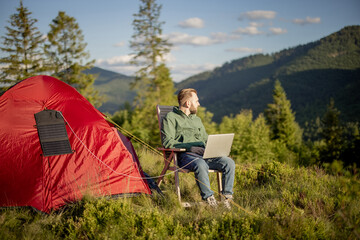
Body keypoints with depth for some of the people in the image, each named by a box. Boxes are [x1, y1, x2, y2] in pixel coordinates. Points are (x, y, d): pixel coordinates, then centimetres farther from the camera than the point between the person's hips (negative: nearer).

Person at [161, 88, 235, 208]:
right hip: (185, 155, -7)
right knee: (201, 165, -40)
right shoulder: (171, 117, 5)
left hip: (204, 154, 7)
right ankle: (209, 198, -30)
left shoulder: (197, 119, 29)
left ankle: (227, 196, -12)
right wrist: (189, 147, -16)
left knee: (229, 162, -16)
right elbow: (167, 141, -7)